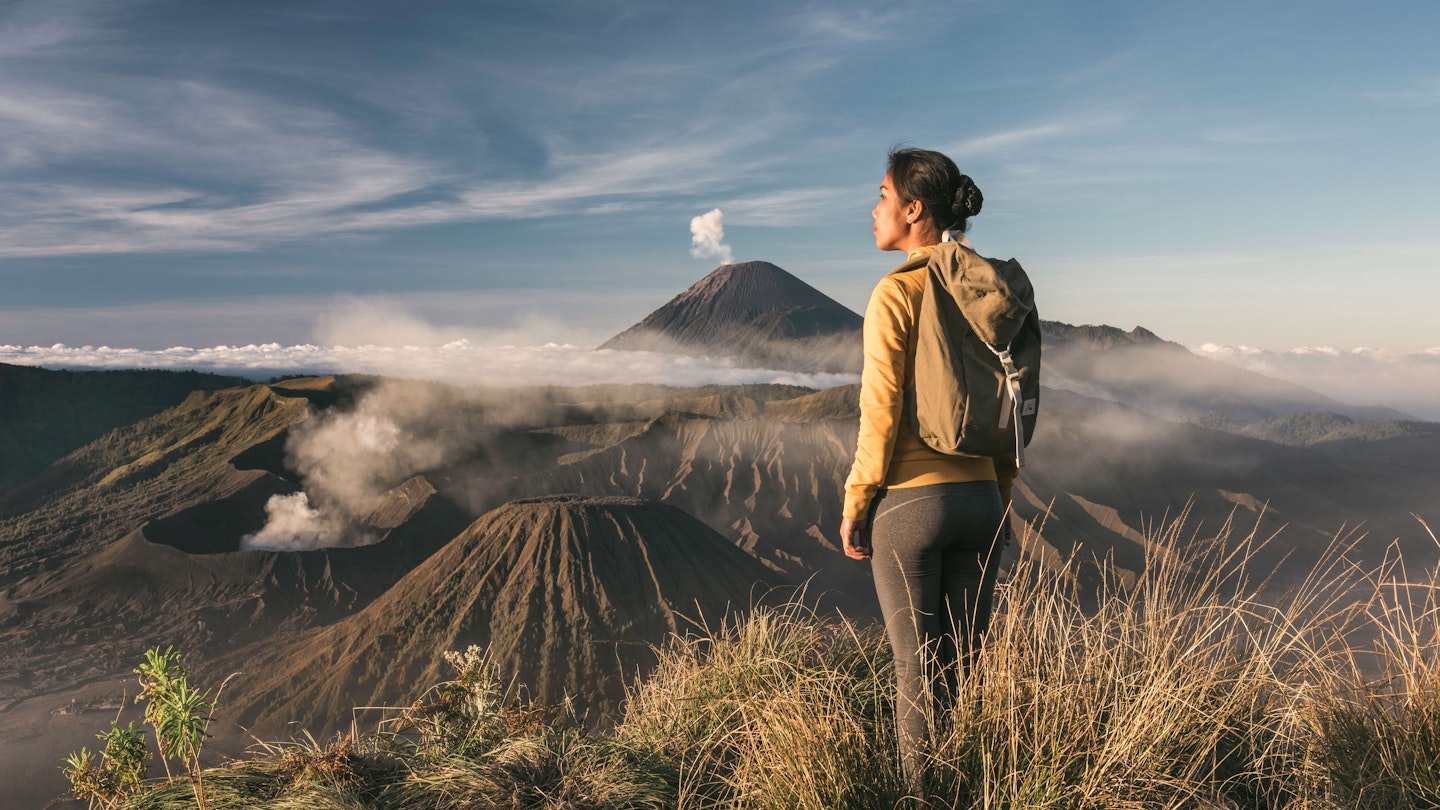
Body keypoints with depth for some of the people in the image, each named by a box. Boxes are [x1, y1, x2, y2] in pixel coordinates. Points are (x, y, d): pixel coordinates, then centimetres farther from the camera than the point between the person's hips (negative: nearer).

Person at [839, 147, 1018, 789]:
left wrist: (854, 505, -5)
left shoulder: (895, 292, -12)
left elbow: (882, 412, -15)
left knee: (918, 675, 6)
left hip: (909, 501, -6)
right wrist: (1000, 498, 18)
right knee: (966, 669, 16)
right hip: (978, 497, 6)